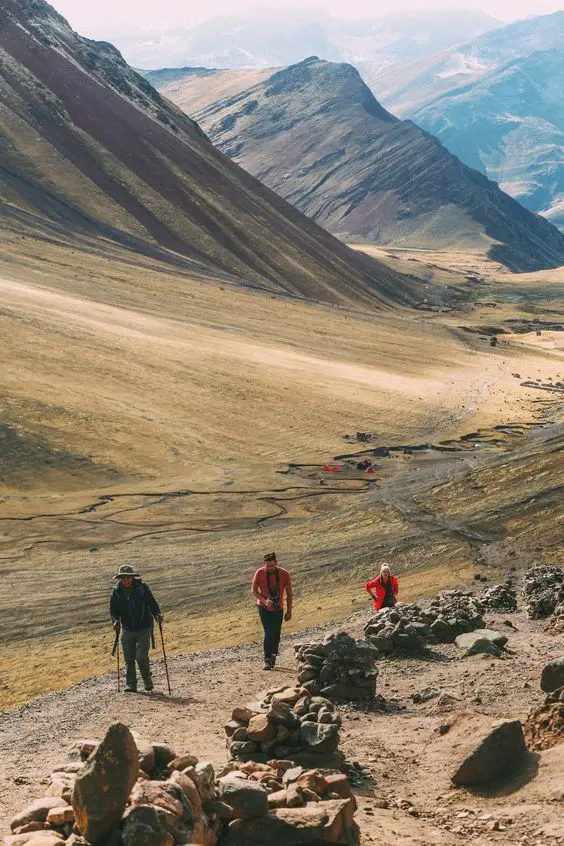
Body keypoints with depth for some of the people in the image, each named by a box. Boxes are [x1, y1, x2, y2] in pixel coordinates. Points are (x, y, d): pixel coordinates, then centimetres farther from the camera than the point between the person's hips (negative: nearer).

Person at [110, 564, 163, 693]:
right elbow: (113, 611, 4)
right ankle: (130, 685, 16)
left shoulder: (142, 588, -7)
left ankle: (148, 680, 12)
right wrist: (116, 621, -16)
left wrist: (157, 615, -21)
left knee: (141, 657, -12)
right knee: (129, 660, 4)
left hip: (144, 629, -3)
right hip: (127, 630, 3)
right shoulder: (116, 592, -1)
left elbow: (152, 604, -3)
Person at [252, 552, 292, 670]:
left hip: (278, 608, 2)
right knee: (268, 633, -14)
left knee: (276, 635, 6)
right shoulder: (260, 573, -13)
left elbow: (289, 594, -2)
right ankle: (267, 660, -10)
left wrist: (289, 611, -2)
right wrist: (265, 601, -23)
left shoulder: (284, 574, -12)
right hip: (264, 607, -2)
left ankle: (273, 656, 29)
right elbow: (254, 591, -6)